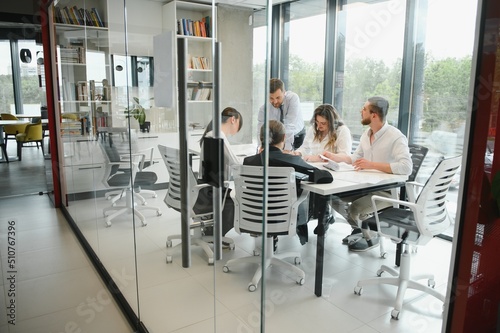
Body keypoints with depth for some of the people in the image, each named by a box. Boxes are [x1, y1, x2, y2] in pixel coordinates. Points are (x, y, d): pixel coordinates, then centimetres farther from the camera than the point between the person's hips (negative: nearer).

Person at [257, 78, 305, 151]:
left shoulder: (293, 98, -26)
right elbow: (261, 133, -19)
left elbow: (290, 126, -34)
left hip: (296, 135, -1)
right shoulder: (263, 109, -18)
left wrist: (287, 148, -40)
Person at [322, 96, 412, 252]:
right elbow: (356, 157, 18)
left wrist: (372, 164, -31)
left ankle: (370, 238, 10)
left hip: (388, 190, -8)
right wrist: (335, 157, 5)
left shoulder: (395, 137, -21)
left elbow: (406, 167, -33)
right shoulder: (366, 134, 4)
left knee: (354, 209, -24)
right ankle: (358, 228, 24)